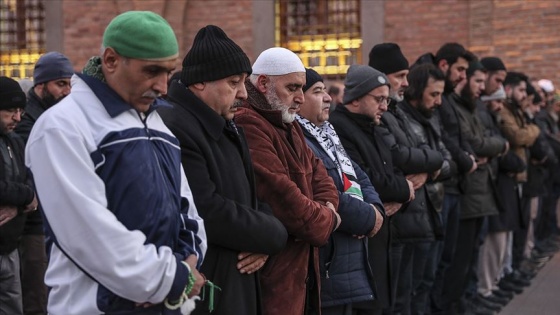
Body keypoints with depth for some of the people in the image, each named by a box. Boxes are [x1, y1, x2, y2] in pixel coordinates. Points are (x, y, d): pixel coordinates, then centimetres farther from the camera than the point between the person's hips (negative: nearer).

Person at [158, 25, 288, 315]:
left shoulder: (226, 129, 15)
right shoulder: (173, 129, -18)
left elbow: (253, 196, 19)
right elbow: (210, 213, -24)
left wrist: (263, 240, -3)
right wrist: (273, 235, -9)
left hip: (237, 282, 10)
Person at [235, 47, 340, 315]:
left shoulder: (289, 127, 17)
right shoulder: (248, 126, -19)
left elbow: (319, 175, 17)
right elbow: (283, 198, -25)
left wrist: (326, 207, -6)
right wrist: (327, 220, -7)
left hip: (301, 268, 10)